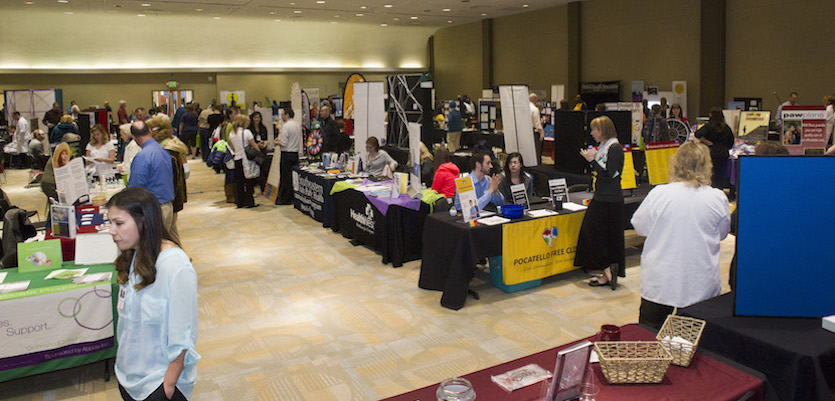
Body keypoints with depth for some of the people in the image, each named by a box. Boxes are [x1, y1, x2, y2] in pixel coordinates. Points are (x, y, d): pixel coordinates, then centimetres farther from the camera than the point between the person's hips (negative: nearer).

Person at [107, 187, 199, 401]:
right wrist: (124, 363, 12)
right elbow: (128, 317, 10)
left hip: (159, 382, -7)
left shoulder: (176, 267, -24)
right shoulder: (132, 258, -1)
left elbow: (183, 338, -20)